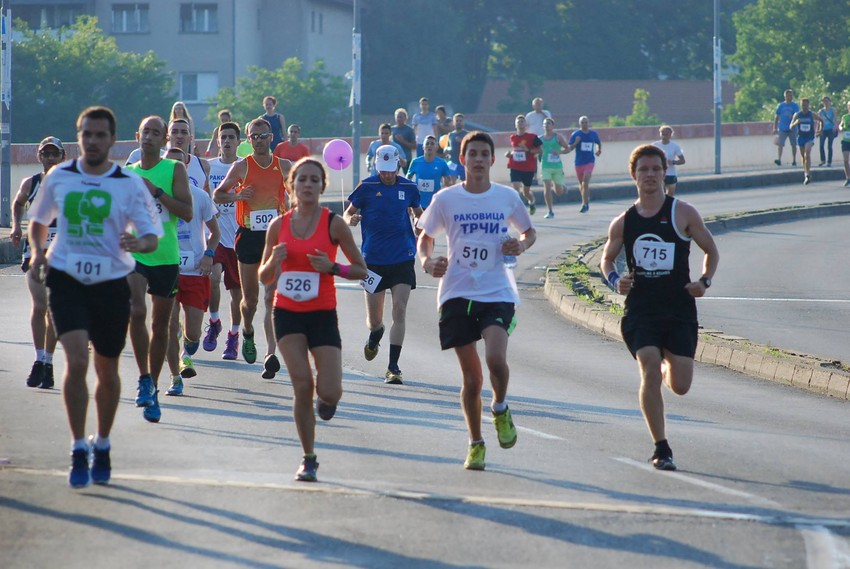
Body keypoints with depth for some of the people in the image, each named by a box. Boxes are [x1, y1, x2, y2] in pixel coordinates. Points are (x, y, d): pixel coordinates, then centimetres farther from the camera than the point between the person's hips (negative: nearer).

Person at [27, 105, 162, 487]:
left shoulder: (130, 185, -4)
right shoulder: (59, 178, 2)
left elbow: (152, 236, -5)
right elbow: (38, 220, 19)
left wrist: (137, 243, -28)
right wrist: (37, 251, 3)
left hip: (111, 283, 0)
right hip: (67, 280, 0)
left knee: (107, 370, 11)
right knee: (77, 362, -18)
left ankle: (102, 446, 31)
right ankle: (79, 449, -11)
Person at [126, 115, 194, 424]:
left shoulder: (175, 170, 0)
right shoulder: (126, 173, 9)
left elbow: (187, 212, -10)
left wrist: (156, 191, -17)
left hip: (166, 257, 0)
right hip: (134, 254, 0)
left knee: (160, 325, 8)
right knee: (136, 311, -24)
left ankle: (153, 387, 21)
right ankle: (144, 378, -14)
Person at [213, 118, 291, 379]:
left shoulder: (284, 166, 3)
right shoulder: (241, 167, 0)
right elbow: (217, 195, 5)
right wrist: (236, 195, -14)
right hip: (248, 236, 1)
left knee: (272, 297, -12)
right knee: (250, 297, 10)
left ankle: (271, 355, -18)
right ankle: (248, 333, 42)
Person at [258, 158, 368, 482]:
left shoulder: (333, 224, -3)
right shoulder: (279, 226, 4)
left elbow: (361, 270, 1)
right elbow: (264, 277, 11)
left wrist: (332, 268, -17)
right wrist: (273, 261, -11)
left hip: (322, 315, -1)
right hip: (287, 313, 1)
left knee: (329, 392, -11)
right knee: (302, 385, -12)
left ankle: (325, 398, 29)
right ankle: (308, 459, 1)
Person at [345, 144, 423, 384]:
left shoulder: (408, 187, 3)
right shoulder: (367, 187, -3)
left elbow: (418, 212, 19)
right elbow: (348, 213, 3)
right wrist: (351, 220, -20)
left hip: (402, 259, 0)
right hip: (373, 259, 0)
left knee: (400, 311, -11)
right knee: (374, 319, 8)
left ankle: (393, 367, -6)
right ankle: (375, 336, 46)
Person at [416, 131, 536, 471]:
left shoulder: (507, 197, 3)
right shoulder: (446, 199, 1)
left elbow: (529, 231, 18)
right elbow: (425, 237, 13)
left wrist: (521, 245, -4)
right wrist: (427, 261, -8)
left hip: (497, 292, -1)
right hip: (457, 293, 1)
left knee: (495, 358, -23)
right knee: (471, 377, 3)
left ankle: (500, 409, 9)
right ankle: (476, 444, 20)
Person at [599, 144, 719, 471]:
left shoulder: (682, 214, 0)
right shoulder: (623, 223, 6)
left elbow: (711, 251, 9)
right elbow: (607, 259, 20)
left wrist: (704, 281, -9)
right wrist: (615, 281, -2)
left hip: (679, 311, 0)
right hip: (640, 310, 0)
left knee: (680, 386, -2)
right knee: (650, 370, -19)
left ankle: (667, 367, 39)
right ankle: (661, 449, -10)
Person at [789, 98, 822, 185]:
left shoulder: (812, 115, -5)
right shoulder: (797, 115, -2)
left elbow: (821, 121, 13)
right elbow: (791, 127, -3)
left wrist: (820, 130, 3)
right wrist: (796, 123, -24)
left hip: (810, 137, -3)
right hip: (801, 137, 3)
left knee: (807, 154, -21)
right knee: (803, 157, 13)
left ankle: (807, 175, -26)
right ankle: (805, 173, 28)